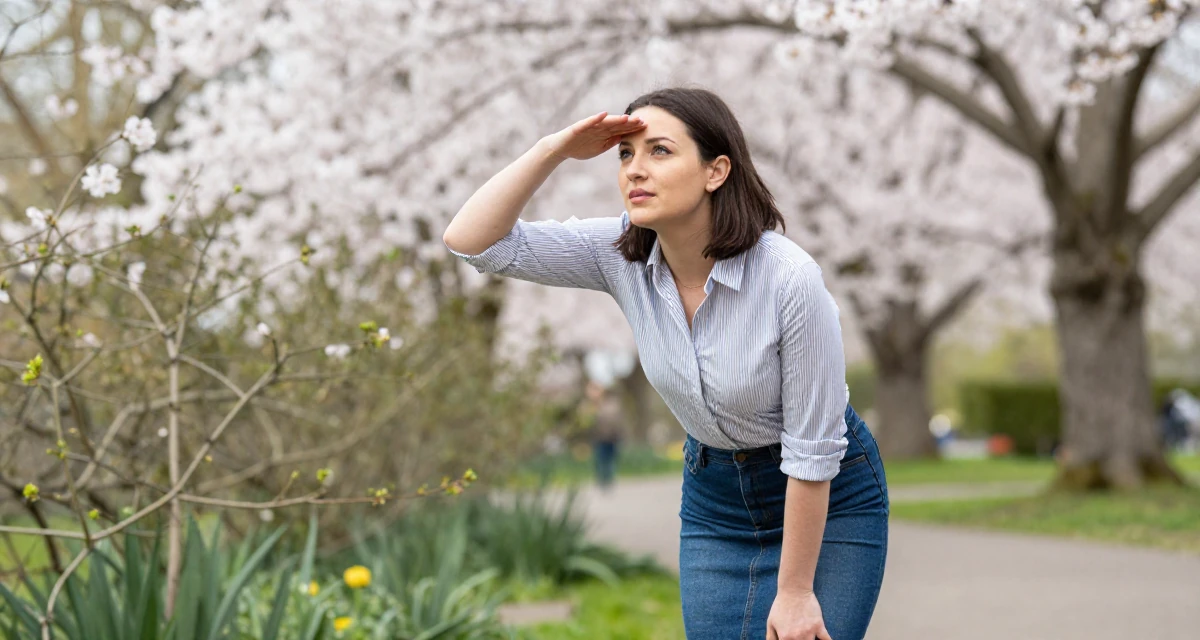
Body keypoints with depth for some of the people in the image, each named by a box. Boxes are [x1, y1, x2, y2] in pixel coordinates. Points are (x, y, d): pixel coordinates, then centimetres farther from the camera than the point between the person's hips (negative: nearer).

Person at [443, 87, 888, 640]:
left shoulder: (790, 278, -29)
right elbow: (472, 241, -18)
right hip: (715, 496, 5)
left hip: (830, 499, -4)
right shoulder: (621, 254, -15)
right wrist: (554, 149, -28)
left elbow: (812, 450, -22)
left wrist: (795, 592, -17)